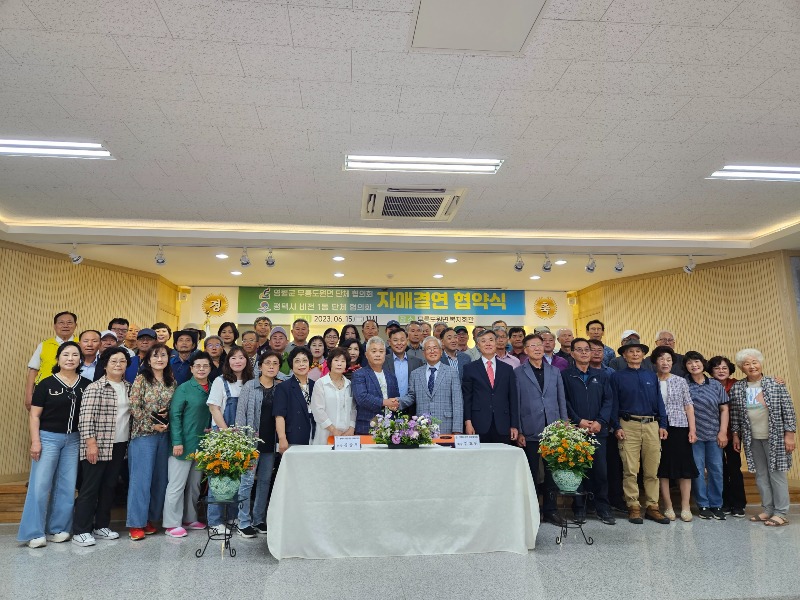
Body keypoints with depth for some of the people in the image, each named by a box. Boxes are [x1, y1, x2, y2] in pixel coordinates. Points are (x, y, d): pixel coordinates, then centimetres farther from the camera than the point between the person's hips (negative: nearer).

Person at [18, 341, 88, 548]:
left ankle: (58, 529, 20)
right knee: (39, 486, -1)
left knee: (67, 487, 7)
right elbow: (34, 415, -3)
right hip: (48, 438, -3)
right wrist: (35, 441, -10)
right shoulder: (46, 384, -4)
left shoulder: (86, 385, 2)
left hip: (74, 440, 3)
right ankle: (35, 533, 10)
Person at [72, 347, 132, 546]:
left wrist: (128, 441, 8)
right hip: (98, 446, -6)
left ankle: (101, 526, 23)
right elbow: (85, 417, -14)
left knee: (109, 487, 13)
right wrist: (91, 442, -18)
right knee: (90, 488, 0)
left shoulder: (128, 388, 10)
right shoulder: (94, 388, -9)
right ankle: (80, 530, 10)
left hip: (120, 446, 6)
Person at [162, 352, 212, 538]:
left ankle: (190, 519, 28)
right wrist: (177, 442, -16)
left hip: (202, 445, 6)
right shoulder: (184, 389, -9)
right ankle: (171, 524, 13)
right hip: (184, 444, -6)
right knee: (177, 485, 2)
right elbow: (174, 415, -12)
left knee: (195, 485, 15)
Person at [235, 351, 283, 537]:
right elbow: (240, 412, -4)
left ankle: (259, 520, 23)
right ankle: (244, 523, 9)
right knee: (247, 480, -1)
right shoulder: (249, 386, -3)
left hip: (270, 442, 4)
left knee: (265, 481, 11)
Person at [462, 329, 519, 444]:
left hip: (502, 427, 2)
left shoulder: (507, 369, 11)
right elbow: (466, 398, 3)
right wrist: (468, 423, -6)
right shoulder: (470, 369, 5)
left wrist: (514, 426, 5)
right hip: (479, 426, -2)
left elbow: (513, 399, 10)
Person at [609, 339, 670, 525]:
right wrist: (617, 427, -6)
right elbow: (614, 403, 2)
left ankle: (652, 507, 15)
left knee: (652, 470, 5)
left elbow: (659, 401, 13)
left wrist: (662, 425, 4)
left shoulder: (651, 376, 15)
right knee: (630, 470, -2)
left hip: (651, 425, 3)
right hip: (628, 426, -3)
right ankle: (633, 507, 6)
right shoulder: (617, 376, 6)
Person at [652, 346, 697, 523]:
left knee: (684, 467, 2)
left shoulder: (680, 381, 5)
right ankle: (668, 507, 12)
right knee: (662, 468, 3)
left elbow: (688, 406, 5)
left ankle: (685, 507, 11)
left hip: (679, 428, 1)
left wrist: (692, 429, -2)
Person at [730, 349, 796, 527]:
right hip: (752, 439, 3)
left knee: (776, 473, 1)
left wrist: (789, 434, -8)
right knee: (761, 475, 10)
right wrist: (736, 435, 8)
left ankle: (781, 513, 12)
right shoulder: (736, 388, 2)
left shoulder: (776, 385, -5)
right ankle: (767, 509, 20)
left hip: (774, 437, -3)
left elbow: (788, 410, -5)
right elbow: (734, 414, 9)